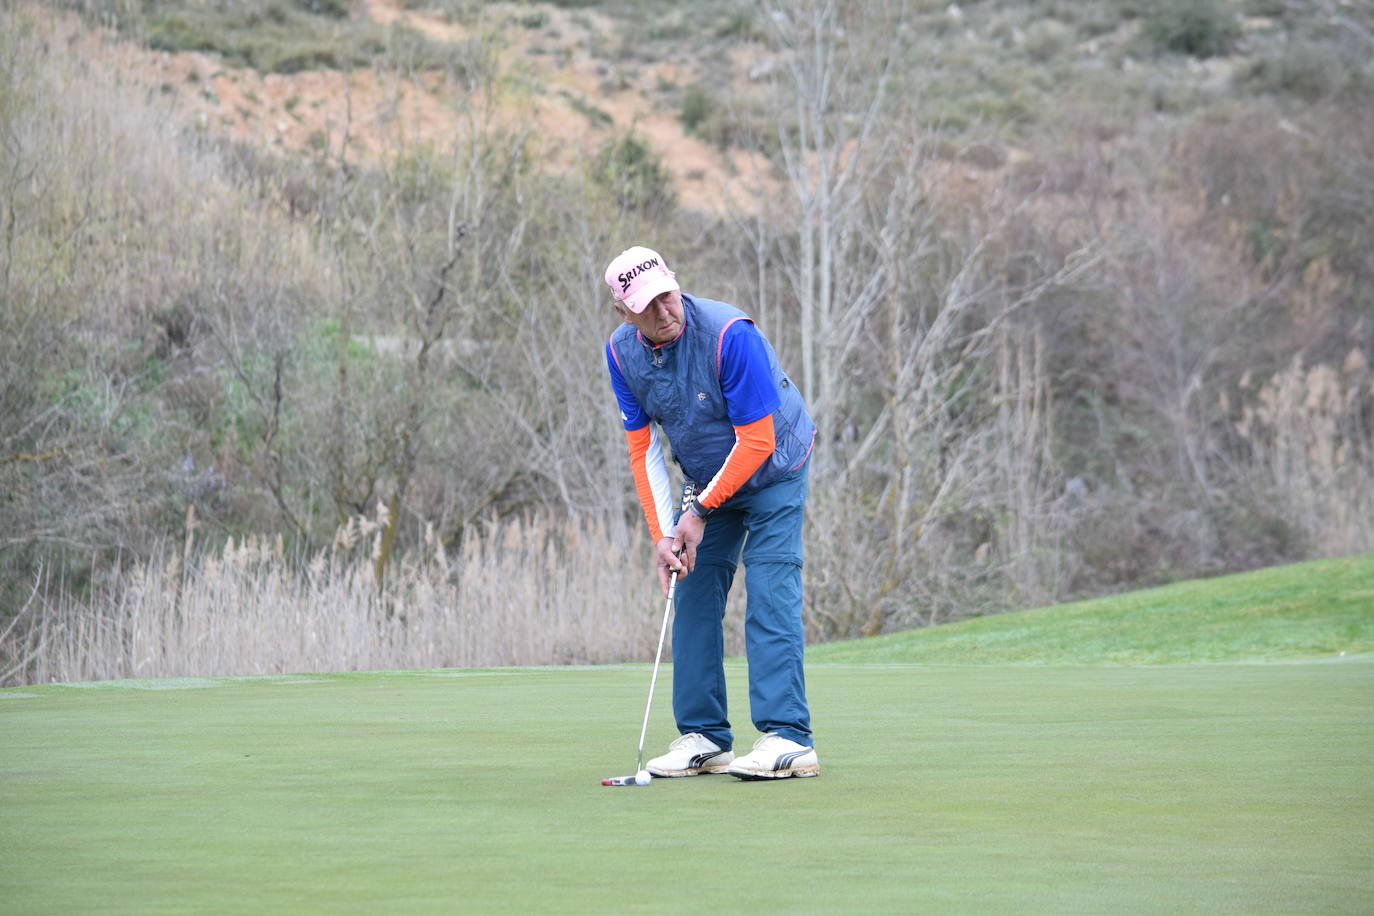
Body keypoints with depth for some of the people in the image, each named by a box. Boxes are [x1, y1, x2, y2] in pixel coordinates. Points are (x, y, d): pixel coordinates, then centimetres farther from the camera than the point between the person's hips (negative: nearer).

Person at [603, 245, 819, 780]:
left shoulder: (730, 335, -30)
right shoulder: (622, 353, -11)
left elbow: (757, 440, -25)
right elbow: (643, 449, -5)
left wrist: (699, 511, -20)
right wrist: (663, 533, -13)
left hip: (771, 475, -6)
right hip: (704, 482, 6)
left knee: (770, 596, -15)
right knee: (693, 597, 1)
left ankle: (789, 739, -19)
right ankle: (704, 737, 7)